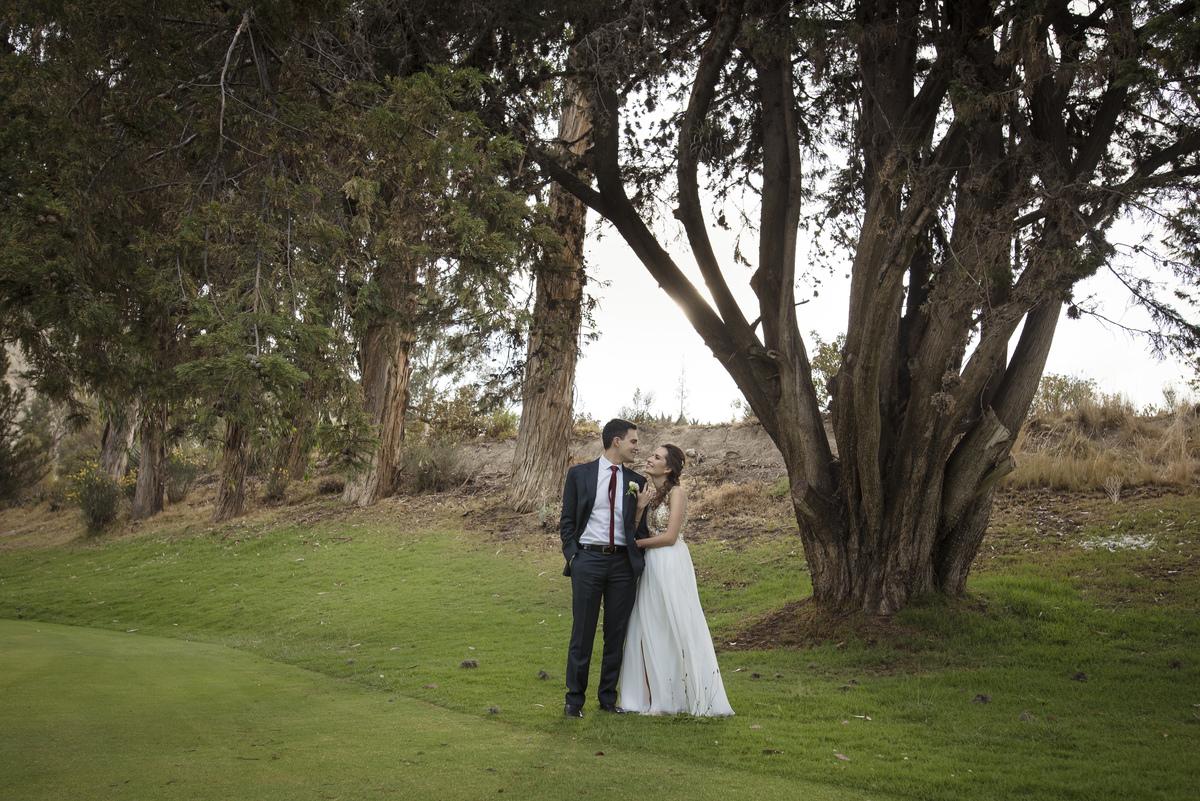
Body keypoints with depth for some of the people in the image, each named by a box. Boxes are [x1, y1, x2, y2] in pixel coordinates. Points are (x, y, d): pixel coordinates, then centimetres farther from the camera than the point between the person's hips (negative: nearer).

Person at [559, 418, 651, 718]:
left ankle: (608, 697, 18)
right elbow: (567, 521, 5)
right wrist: (571, 555, -6)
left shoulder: (637, 482, 10)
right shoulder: (579, 474, 4)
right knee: (582, 632, 1)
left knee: (616, 633, 7)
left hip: (623, 563, 3)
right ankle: (575, 699, 11)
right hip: (588, 559, -3)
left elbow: (641, 527, 13)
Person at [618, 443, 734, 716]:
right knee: (651, 630, 7)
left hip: (671, 565, -8)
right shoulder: (648, 493, 13)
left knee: (679, 629, -1)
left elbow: (670, 537, -15)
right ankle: (659, 699, 14)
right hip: (650, 565, 8)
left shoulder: (676, 493, -9)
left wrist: (635, 543, -6)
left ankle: (699, 697, 9)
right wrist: (640, 507, -7)